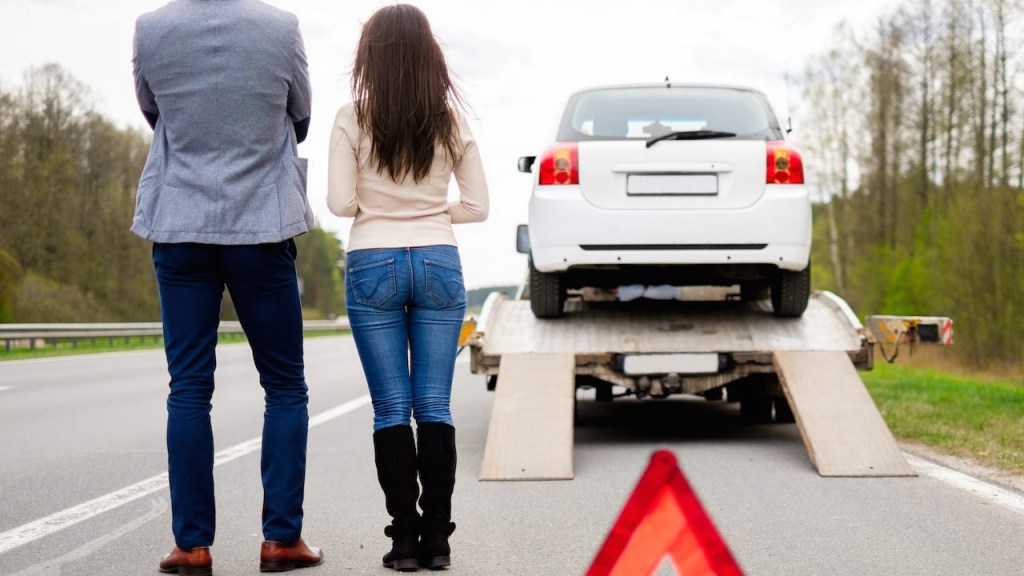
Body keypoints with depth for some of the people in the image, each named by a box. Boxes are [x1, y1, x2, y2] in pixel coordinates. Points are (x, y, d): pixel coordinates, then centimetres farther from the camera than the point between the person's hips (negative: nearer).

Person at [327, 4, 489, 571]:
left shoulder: (353, 118, -5)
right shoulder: (452, 119, 2)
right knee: (435, 407, 4)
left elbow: (340, 202, -6)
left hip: (373, 264, -2)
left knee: (391, 409, 2)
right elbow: (477, 205, 4)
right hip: (439, 263, 2)